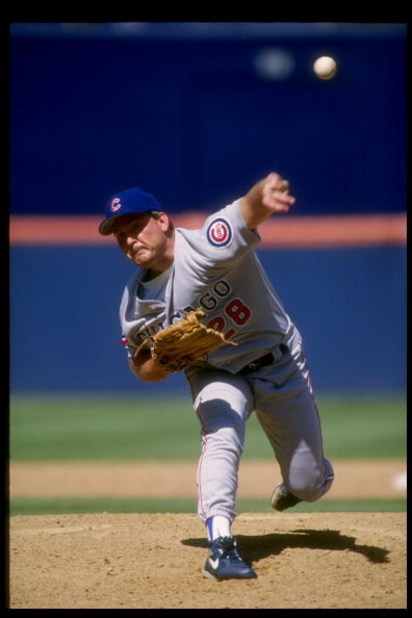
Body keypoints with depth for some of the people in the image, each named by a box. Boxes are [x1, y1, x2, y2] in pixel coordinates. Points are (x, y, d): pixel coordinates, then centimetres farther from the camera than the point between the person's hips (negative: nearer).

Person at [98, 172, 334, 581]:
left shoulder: (207, 245, -28)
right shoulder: (135, 305, -12)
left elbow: (247, 212, -50)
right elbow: (144, 370, 2)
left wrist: (263, 195, -76)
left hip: (278, 363, -2)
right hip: (215, 374, 2)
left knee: (310, 486, 6)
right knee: (220, 437, -31)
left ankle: (297, 480, 43)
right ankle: (220, 546, -34)